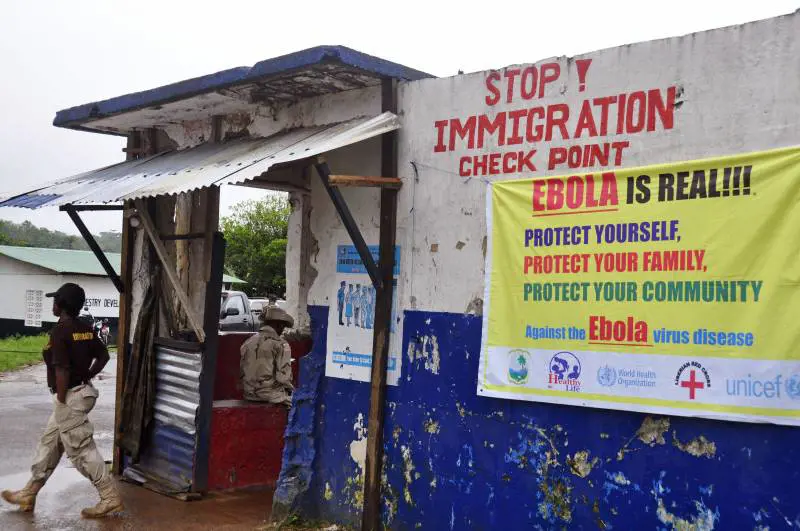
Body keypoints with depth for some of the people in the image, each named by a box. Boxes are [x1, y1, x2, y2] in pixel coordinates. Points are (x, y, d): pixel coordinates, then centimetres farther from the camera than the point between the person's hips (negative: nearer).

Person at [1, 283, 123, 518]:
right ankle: (28, 495, 30)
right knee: (49, 444, 19)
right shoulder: (85, 329, 7)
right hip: (81, 391, 10)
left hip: (69, 397, -10)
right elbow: (103, 355, 14)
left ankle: (110, 498, 1)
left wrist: (61, 403, -16)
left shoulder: (59, 331, -18)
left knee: (82, 450, -3)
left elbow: (62, 370, -22)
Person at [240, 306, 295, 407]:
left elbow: (243, 371, 8)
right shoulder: (280, 344, -13)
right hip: (272, 397, -7)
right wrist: (290, 388, 3)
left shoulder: (247, 343, 5)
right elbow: (283, 377, -16)